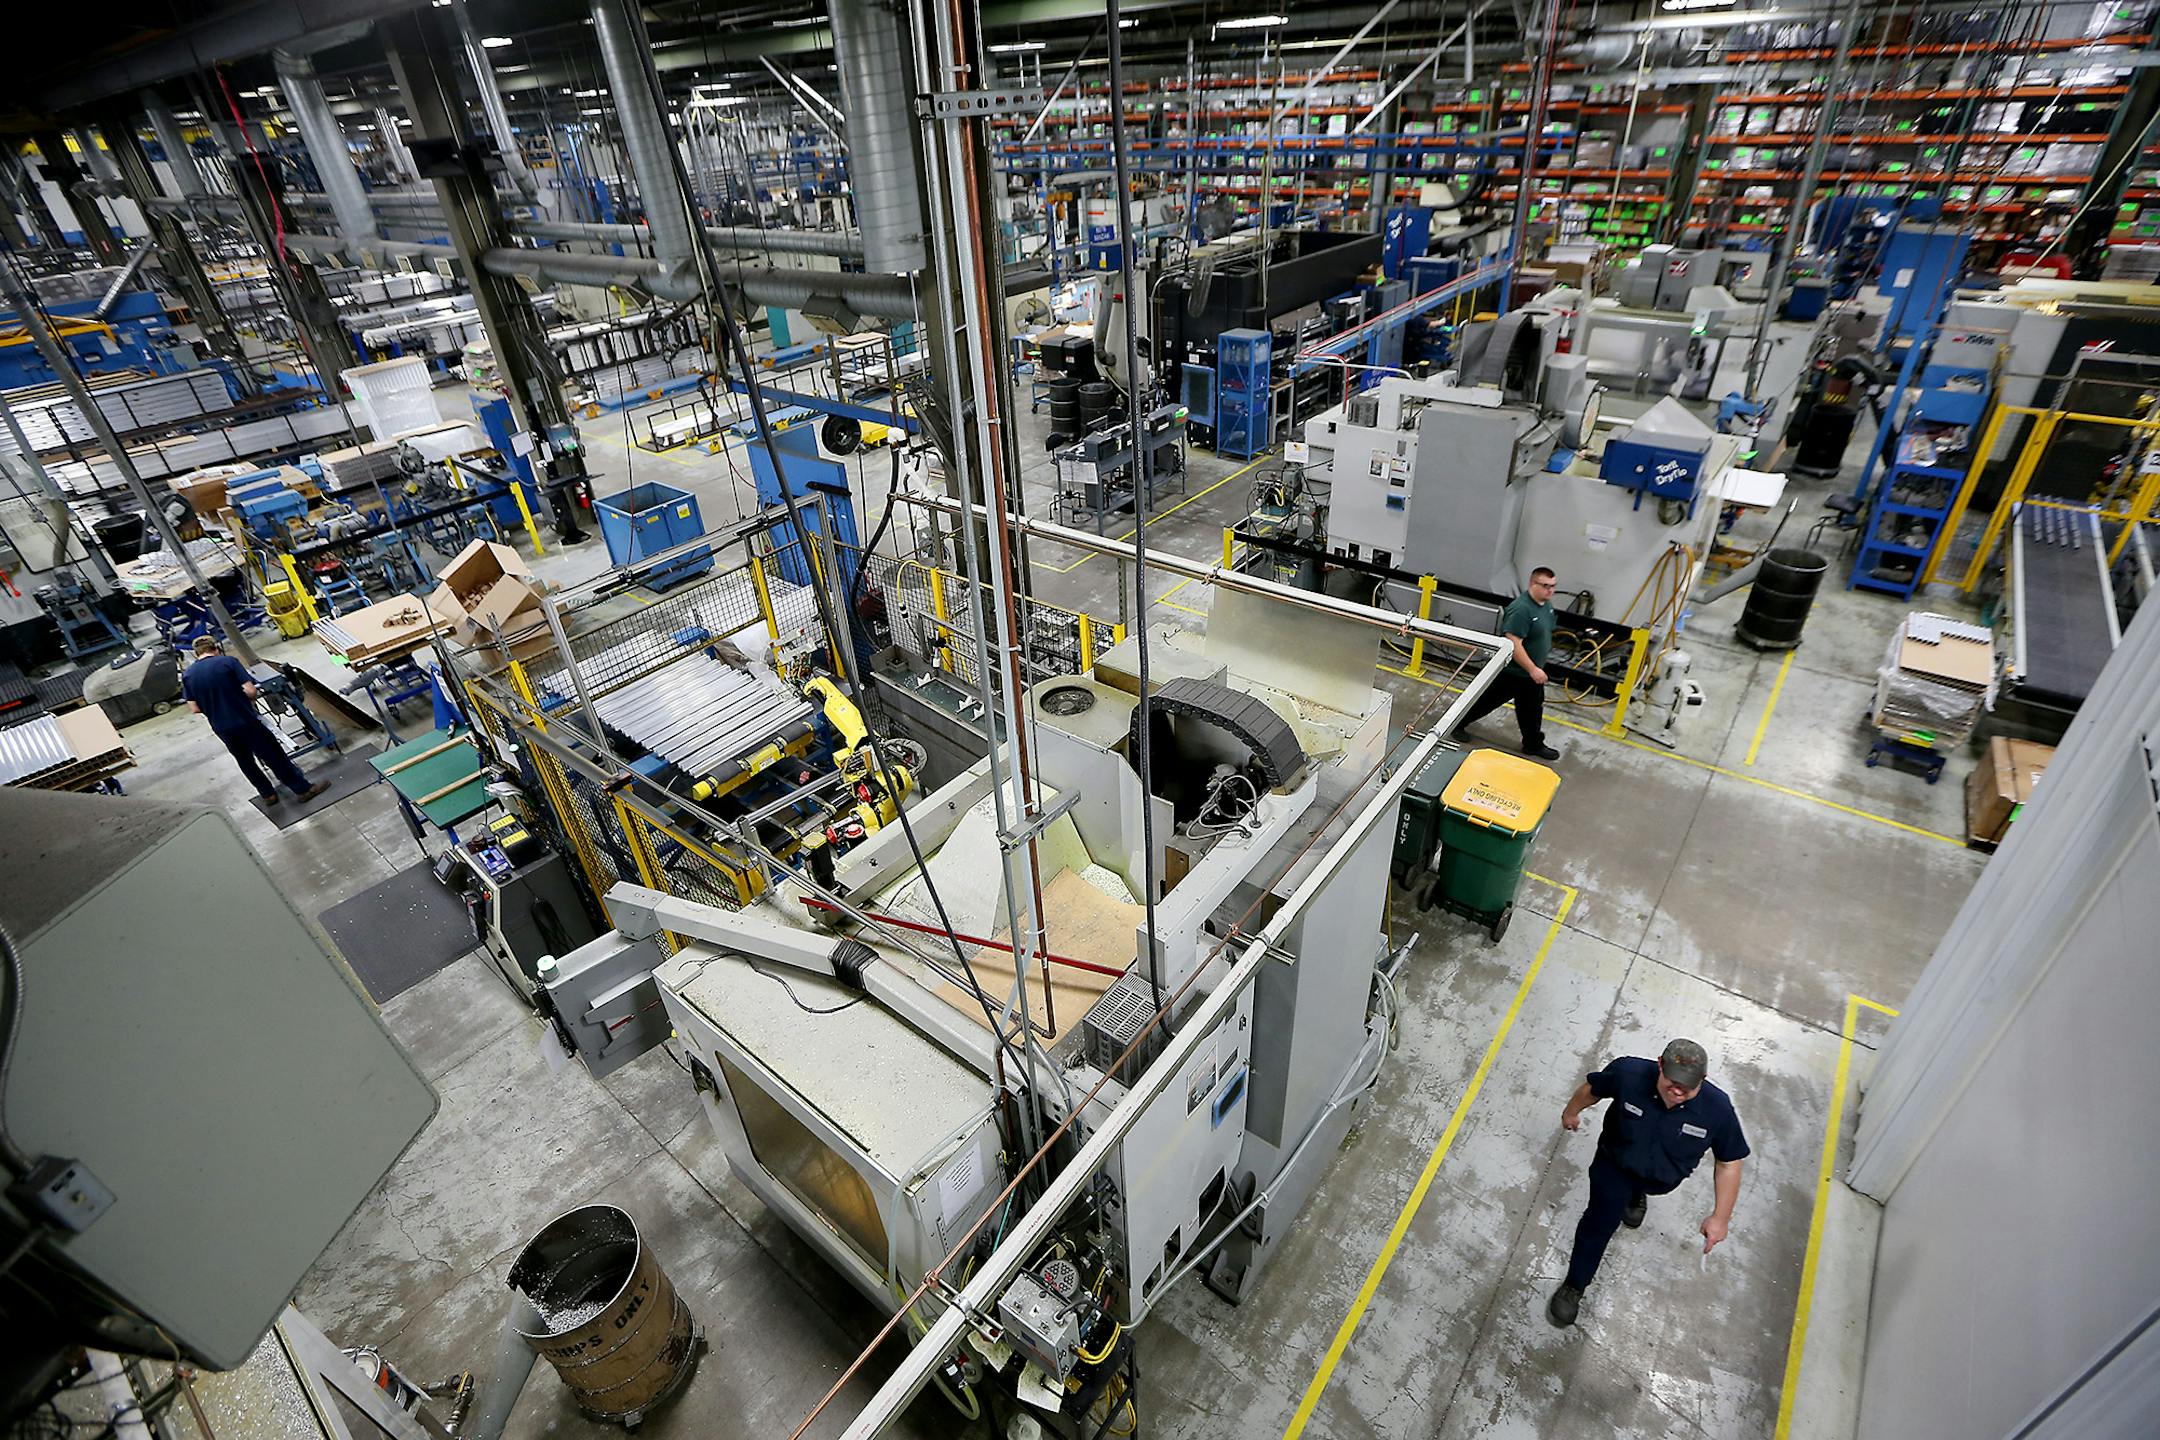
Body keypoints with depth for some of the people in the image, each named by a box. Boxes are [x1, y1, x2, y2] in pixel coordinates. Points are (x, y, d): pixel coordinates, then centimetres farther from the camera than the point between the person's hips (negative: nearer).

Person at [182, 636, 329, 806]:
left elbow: (195, 708, 1)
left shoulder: (187, 675, 2)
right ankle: (303, 789, 11)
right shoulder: (228, 661, -9)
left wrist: (213, 705, 20)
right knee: (274, 755, 6)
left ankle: (268, 794, 29)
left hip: (221, 728, 4)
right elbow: (250, 691, -15)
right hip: (245, 721, -4)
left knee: (245, 761, 20)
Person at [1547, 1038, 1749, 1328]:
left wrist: (1720, 1217, -16)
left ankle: (1636, 1195, 72)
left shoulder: (1718, 1108, -34)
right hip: (1615, 1163, -2)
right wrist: (1571, 1112, 5)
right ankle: (1574, 1287, 18)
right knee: (1601, 1221, -4)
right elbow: (1592, 1089, -14)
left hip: (1663, 1179, 2)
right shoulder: (1628, 1073, -37)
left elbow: (1729, 1163, -18)